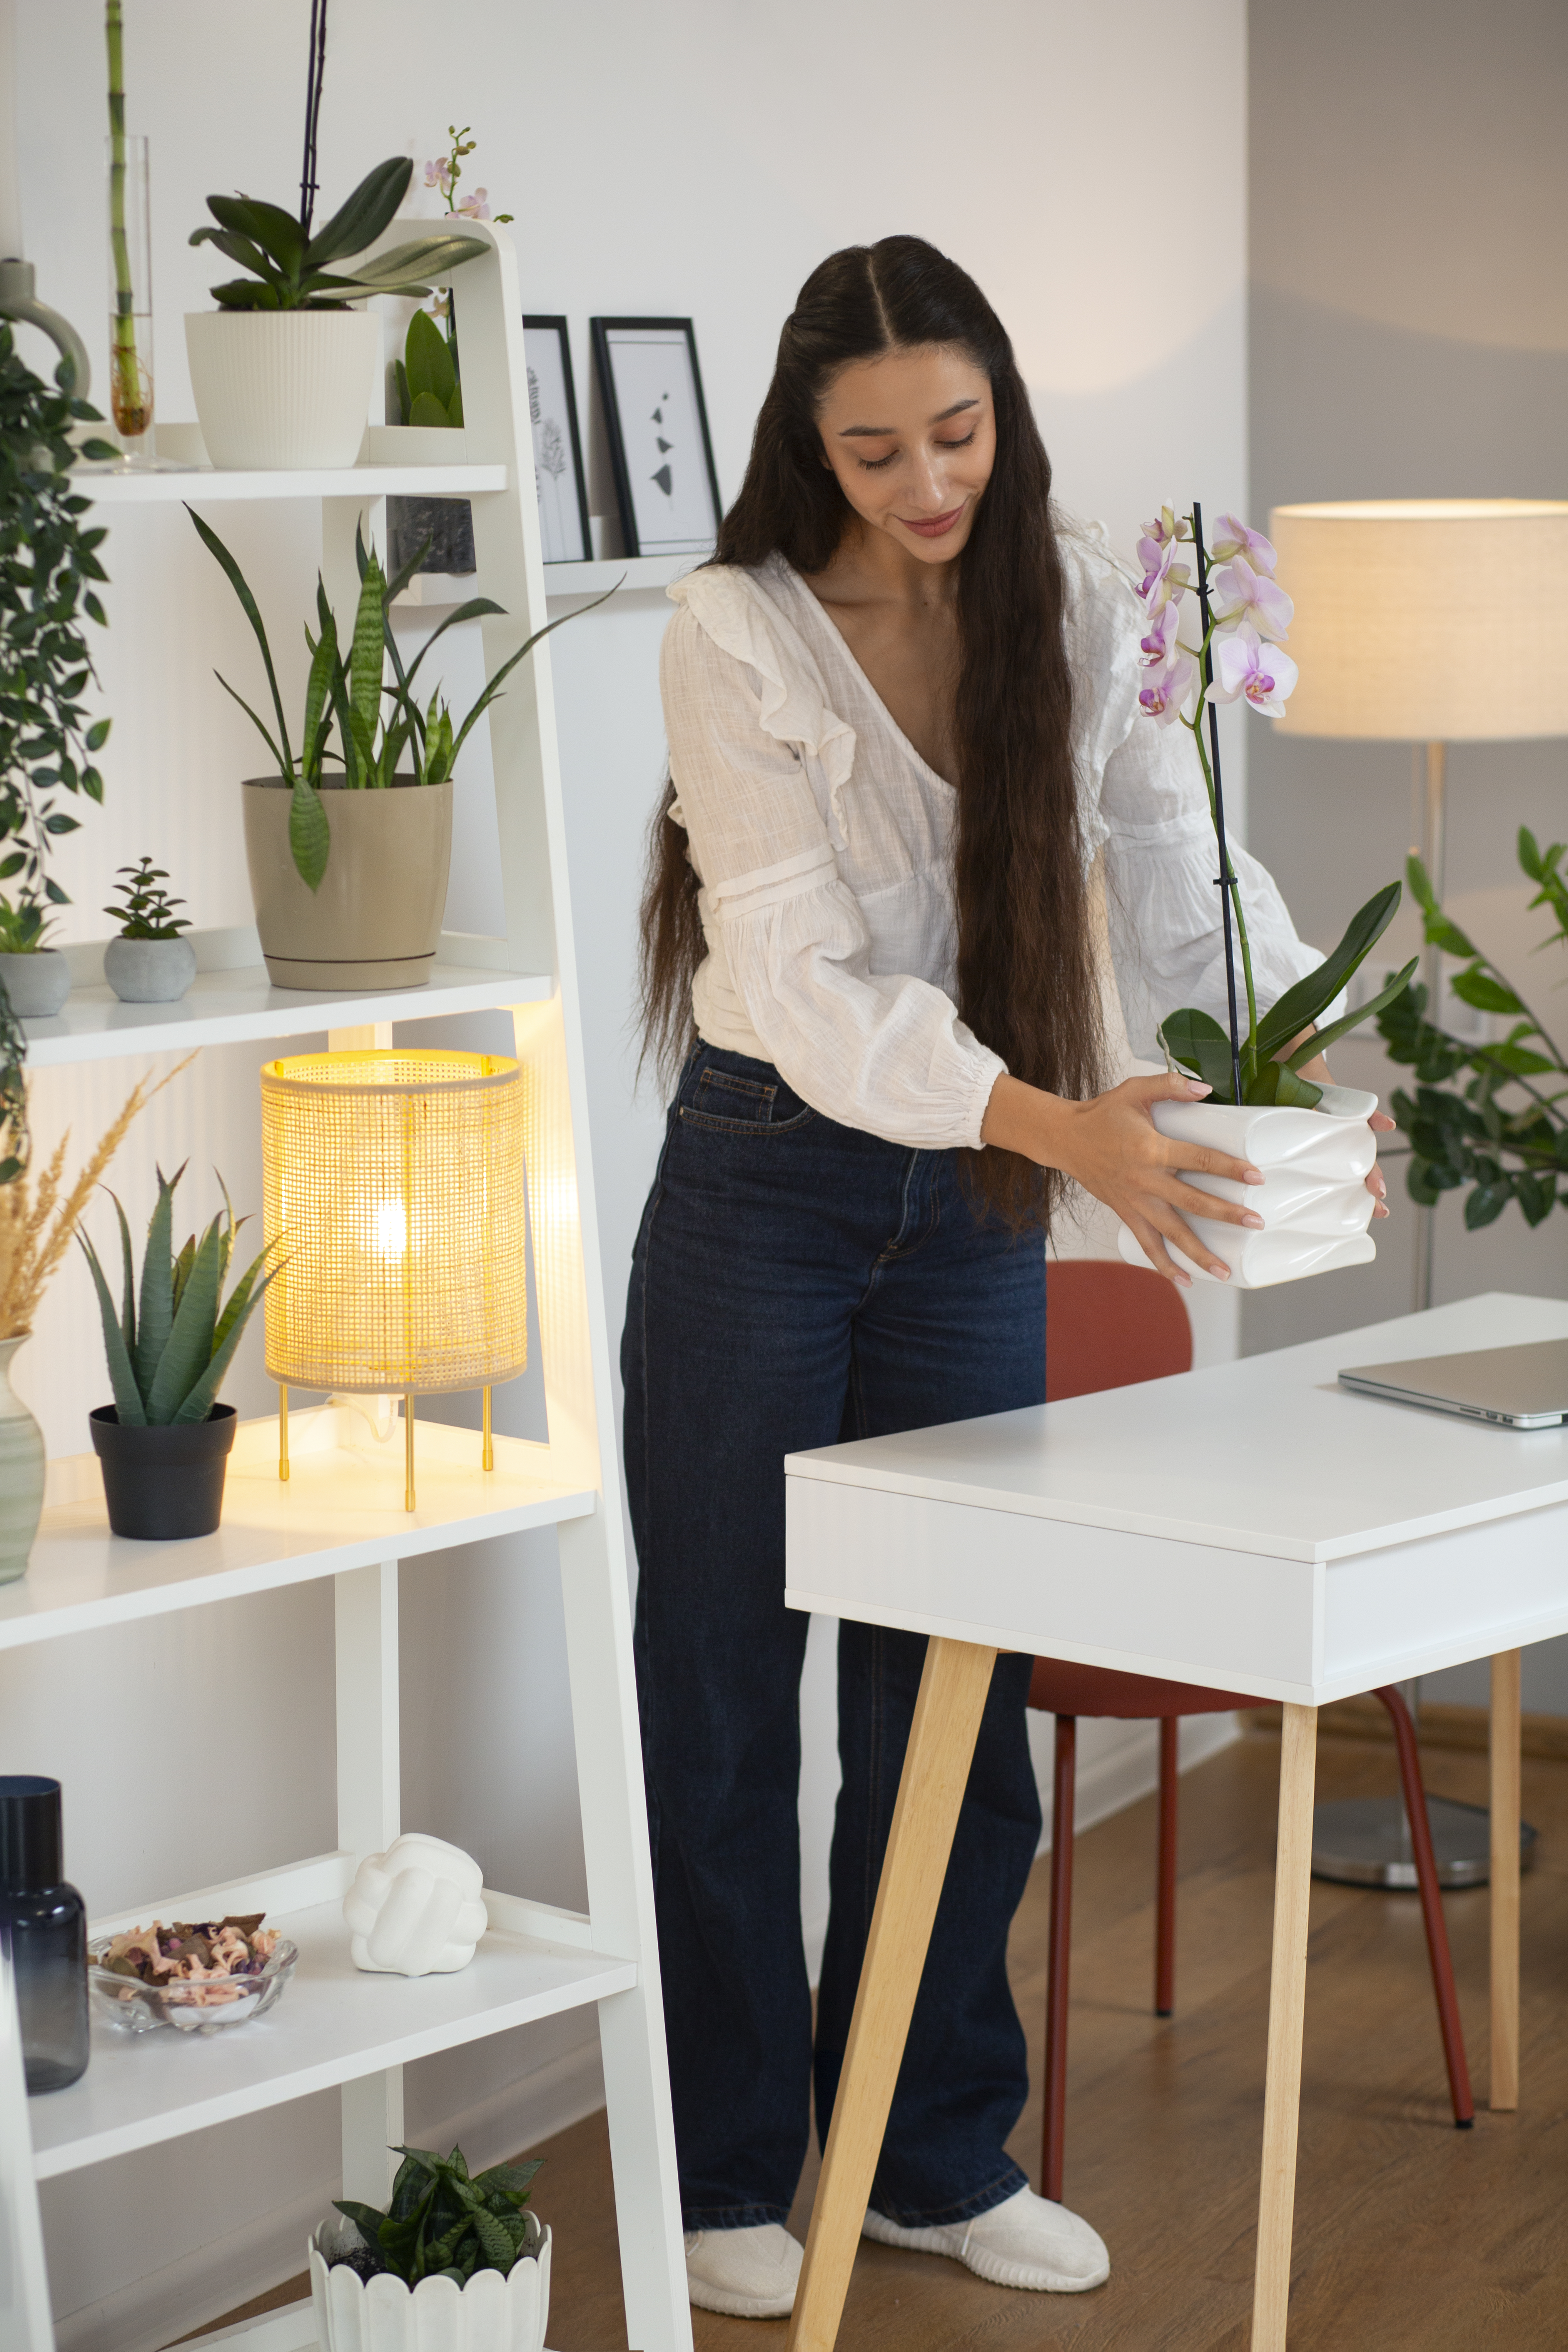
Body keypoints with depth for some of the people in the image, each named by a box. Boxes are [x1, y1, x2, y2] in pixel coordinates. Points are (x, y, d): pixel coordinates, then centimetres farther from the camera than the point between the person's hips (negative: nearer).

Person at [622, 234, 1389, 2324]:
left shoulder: (1075, 602, -1)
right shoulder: (740, 632, -15)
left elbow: (1180, 861, -6)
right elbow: (806, 980, -23)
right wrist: (1060, 1125, -36)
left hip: (973, 1211, 4)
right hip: (764, 1190, -4)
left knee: (957, 1692, 10)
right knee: (724, 1693, 5)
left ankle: (935, 2155, 26)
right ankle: (722, 2171, 21)